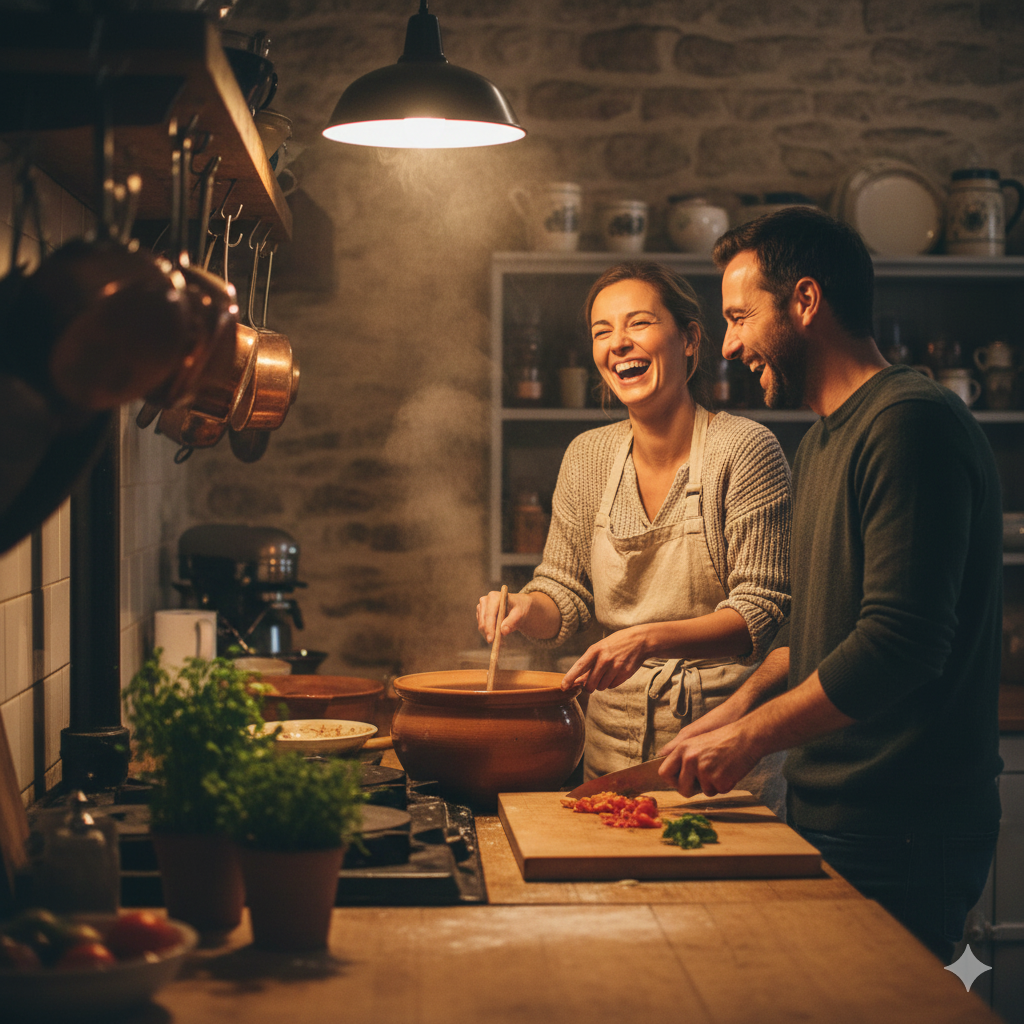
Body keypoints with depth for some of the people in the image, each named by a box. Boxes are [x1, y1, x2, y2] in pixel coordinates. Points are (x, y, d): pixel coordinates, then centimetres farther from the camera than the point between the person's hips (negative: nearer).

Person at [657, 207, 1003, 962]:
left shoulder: (911, 421, -16)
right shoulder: (823, 441, 17)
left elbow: (900, 643, -24)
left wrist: (753, 735, -16)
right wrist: (731, 714, 11)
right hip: (832, 815, 9)